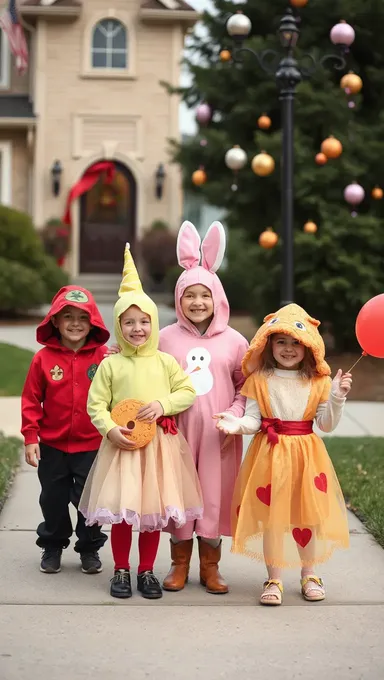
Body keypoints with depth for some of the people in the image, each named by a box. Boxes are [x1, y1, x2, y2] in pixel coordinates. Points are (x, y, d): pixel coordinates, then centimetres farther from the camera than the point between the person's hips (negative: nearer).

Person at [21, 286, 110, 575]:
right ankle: (52, 546, 32)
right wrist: (30, 437, -7)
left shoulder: (104, 357, -8)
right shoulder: (44, 358, -7)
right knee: (53, 499, 14)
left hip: (92, 446, -1)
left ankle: (90, 548, 28)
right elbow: (31, 400, -4)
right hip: (52, 445, 1)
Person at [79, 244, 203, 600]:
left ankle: (146, 571, 22)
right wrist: (111, 429, -17)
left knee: (155, 511, 8)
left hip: (160, 443, 1)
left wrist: (163, 404, -13)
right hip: (121, 444, -1)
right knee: (121, 511, 3)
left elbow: (187, 391, 3)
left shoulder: (165, 362, 2)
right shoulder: (110, 365, -2)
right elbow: (96, 404, -3)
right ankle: (121, 570, 19)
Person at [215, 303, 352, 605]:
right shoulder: (259, 380, -1)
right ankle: (274, 580, 15)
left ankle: (309, 575, 28)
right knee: (271, 516, 3)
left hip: (306, 454, 1)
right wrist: (238, 424, -25)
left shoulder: (318, 382, 2)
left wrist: (337, 397, -14)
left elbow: (327, 424, -1)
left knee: (307, 515, 10)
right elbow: (253, 419, -4)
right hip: (270, 454, -1)